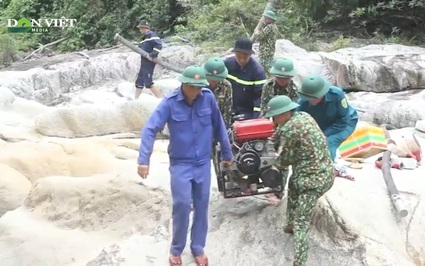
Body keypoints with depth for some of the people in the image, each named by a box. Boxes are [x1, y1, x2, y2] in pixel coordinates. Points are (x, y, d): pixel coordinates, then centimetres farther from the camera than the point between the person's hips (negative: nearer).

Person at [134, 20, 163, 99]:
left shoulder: (151, 34, -12)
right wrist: (139, 47, -2)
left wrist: (152, 55, -26)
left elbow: (159, 45, -23)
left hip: (149, 62, -10)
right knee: (139, 82, 16)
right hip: (144, 62, 10)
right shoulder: (145, 37, 19)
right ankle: (135, 99, 26)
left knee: (148, 83, -13)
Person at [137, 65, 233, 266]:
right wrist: (144, 160, -27)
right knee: (182, 205, -6)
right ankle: (176, 249, 16)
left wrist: (227, 153, 13)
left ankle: (198, 248, 27)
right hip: (180, 163, -3)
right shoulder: (170, 102, -14)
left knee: (202, 206, 10)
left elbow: (219, 126, 5)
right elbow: (150, 130, -18)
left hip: (203, 163, 3)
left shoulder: (208, 98, -7)